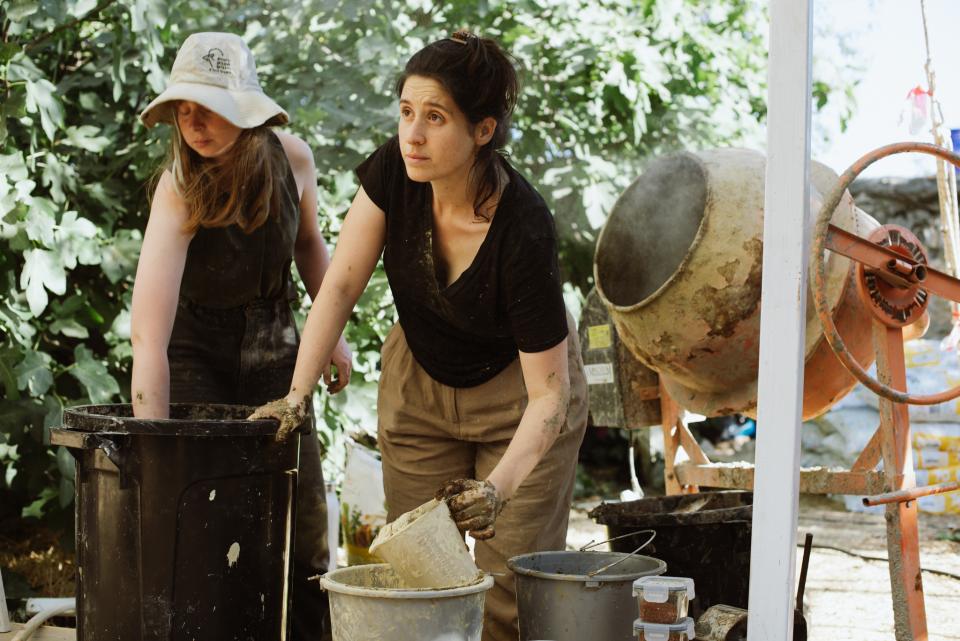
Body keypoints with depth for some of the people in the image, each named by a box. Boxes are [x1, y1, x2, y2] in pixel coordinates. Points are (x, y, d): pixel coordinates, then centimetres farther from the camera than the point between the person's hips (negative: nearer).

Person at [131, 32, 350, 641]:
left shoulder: (291, 157, -15)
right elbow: (148, 336, -38)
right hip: (198, 351, -4)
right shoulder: (179, 192, -28)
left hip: (273, 344, 4)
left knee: (303, 509, 5)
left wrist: (332, 331, 6)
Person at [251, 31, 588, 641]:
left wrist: (498, 488, -42)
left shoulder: (524, 231, -34)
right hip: (420, 382, 4)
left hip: (516, 390, -4)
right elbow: (342, 285, -14)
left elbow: (548, 394, -29)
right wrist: (297, 395, -23)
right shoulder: (394, 169, -22)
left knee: (512, 582, -4)